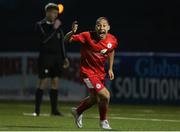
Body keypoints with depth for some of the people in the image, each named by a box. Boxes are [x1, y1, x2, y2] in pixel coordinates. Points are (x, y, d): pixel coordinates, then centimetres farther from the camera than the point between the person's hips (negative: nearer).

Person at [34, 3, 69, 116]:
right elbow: (43, 39, -17)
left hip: (57, 58, 5)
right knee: (43, 82, -7)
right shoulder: (40, 25, -3)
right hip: (45, 57, -5)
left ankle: (54, 109, 7)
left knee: (55, 82, 3)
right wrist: (53, 29, -18)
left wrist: (65, 58, 14)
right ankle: (37, 110, -3)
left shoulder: (58, 26, 13)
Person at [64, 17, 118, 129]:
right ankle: (103, 121, 8)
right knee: (105, 95, -18)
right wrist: (72, 32, -42)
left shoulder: (112, 40, -8)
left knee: (95, 98, 24)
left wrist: (110, 69, 14)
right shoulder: (87, 36, -22)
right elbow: (66, 40, -21)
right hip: (87, 72, -7)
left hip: (100, 73, 7)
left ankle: (77, 111, 54)